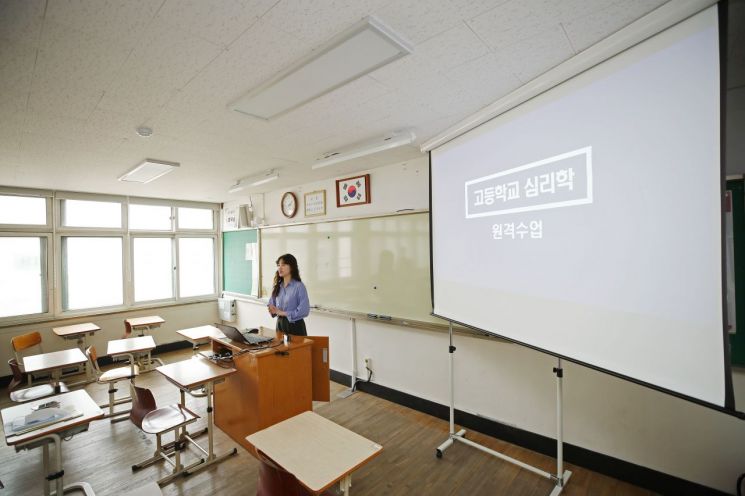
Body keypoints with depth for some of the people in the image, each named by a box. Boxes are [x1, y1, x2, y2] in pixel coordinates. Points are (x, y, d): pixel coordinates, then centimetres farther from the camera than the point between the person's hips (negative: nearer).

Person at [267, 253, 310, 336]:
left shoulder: (299, 286, -14)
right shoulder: (277, 286, 5)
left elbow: (304, 311, -20)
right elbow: (272, 304, 14)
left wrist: (283, 313, -16)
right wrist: (272, 310, -9)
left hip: (295, 326, -5)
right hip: (280, 324, 5)